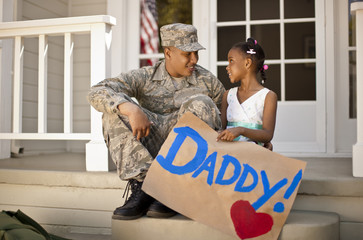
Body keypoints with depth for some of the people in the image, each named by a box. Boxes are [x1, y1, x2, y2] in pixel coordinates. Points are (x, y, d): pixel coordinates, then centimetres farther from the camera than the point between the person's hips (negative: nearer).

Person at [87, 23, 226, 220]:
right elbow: (97, 93, -10)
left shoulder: (208, 82, 8)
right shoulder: (144, 78, 3)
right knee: (116, 109, -16)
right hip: (146, 156, 1)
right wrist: (131, 109, -29)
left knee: (200, 104, -25)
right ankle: (141, 185, -25)